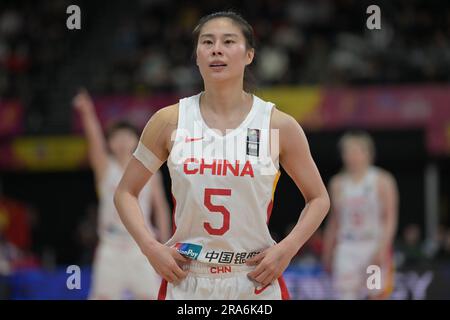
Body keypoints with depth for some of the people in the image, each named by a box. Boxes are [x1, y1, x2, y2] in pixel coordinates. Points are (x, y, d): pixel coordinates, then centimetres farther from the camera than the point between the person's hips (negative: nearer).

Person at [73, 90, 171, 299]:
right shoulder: (105, 168, 1)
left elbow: (161, 208, 9)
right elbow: (95, 140, -17)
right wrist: (87, 114, -35)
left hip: (141, 245, 1)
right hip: (112, 245, -1)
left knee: (150, 297, -1)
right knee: (103, 297, -4)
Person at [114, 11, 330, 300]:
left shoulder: (279, 126, -2)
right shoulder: (169, 122, 1)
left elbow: (319, 198, 8)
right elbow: (126, 192, 9)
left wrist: (286, 249, -7)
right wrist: (150, 246, -7)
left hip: (256, 282, -1)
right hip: (185, 284, 1)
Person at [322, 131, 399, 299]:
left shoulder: (382, 181, 0)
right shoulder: (338, 183, 9)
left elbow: (390, 218, -4)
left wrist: (383, 248, -15)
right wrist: (327, 253, 14)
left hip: (374, 247, -2)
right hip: (347, 248, 2)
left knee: (377, 295, 3)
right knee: (345, 295, -11)